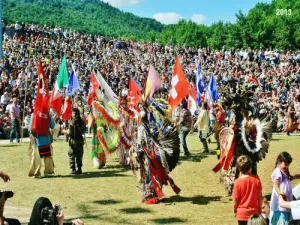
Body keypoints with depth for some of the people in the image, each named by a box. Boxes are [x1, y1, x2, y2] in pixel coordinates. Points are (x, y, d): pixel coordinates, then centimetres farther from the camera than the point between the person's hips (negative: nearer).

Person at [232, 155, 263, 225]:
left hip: (242, 213, -2)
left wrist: (235, 210, 8)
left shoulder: (238, 182, -16)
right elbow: (260, 196, -2)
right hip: (254, 212, 2)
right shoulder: (256, 179, -10)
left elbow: (236, 199, -9)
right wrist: (260, 209, 12)